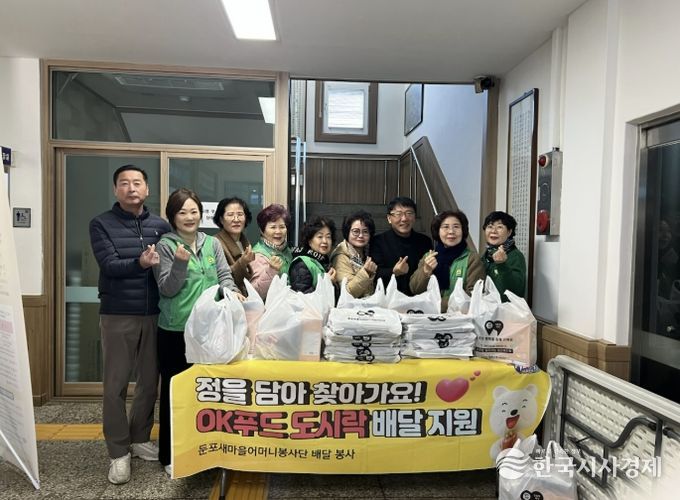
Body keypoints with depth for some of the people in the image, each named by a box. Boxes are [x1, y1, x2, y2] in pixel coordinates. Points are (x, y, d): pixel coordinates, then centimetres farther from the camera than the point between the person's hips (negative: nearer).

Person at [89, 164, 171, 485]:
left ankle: (140, 439, 28)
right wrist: (140, 263, -30)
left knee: (149, 381, 10)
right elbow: (109, 265, -14)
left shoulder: (161, 226, 7)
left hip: (154, 314, 3)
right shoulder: (101, 224, -1)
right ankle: (118, 452, 15)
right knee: (115, 385, 3)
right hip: (117, 315, -2)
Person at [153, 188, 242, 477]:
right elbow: (167, 290, -9)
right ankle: (170, 455, 23)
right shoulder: (166, 246, -5)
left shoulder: (212, 243, 7)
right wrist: (180, 263, -25)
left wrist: (231, 291, -17)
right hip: (175, 330, -4)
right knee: (174, 390, 7)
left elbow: (224, 275, 4)